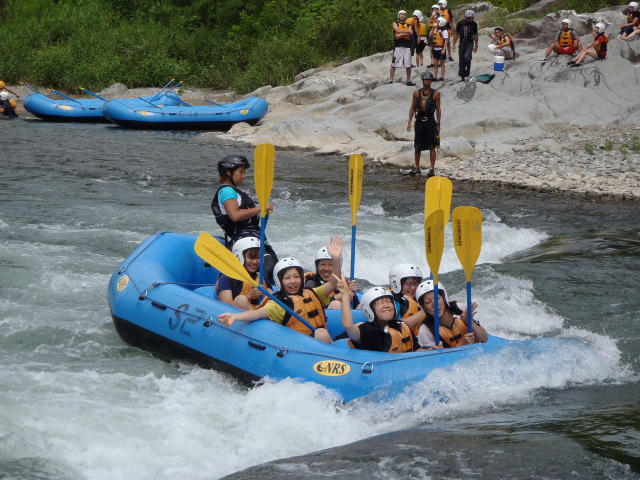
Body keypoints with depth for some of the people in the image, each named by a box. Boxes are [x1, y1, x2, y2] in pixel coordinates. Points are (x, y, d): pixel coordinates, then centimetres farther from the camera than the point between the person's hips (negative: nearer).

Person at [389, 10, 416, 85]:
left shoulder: (409, 25, 18)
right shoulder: (395, 24, 12)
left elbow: (411, 33, -1)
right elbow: (398, 30, -7)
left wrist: (401, 34, -10)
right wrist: (407, 31, -3)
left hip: (407, 46, 2)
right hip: (397, 46, -2)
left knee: (408, 65, 1)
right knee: (394, 64, -6)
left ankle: (408, 81, 8)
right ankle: (390, 80, -4)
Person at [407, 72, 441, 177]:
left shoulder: (435, 94, 0)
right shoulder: (417, 93, 6)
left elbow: (438, 109, 2)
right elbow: (412, 108, 9)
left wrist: (438, 124, -2)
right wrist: (409, 122, 3)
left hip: (431, 122, -3)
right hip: (419, 122, 3)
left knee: (432, 147, -3)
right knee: (417, 147, 8)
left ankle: (432, 169, 1)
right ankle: (417, 167, 21)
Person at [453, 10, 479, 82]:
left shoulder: (474, 24, 1)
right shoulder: (460, 23, -2)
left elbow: (475, 35, 10)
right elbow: (456, 34, 5)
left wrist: (476, 45, 12)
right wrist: (454, 44, 0)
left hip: (470, 43, -1)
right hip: (462, 43, 1)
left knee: (467, 57, -23)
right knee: (461, 60, 2)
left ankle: (467, 73, -4)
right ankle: (462, 77, 12)